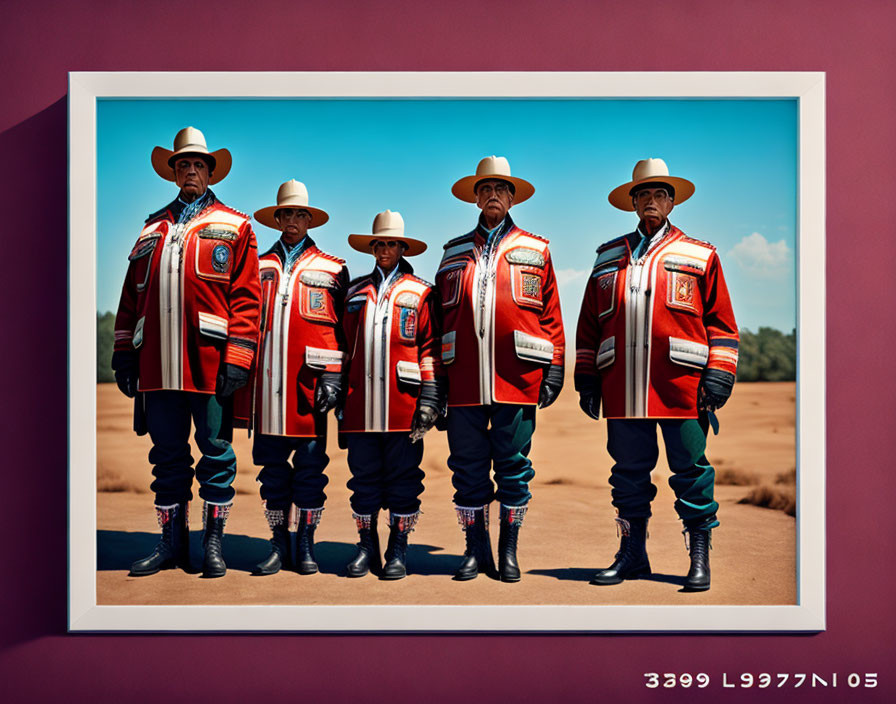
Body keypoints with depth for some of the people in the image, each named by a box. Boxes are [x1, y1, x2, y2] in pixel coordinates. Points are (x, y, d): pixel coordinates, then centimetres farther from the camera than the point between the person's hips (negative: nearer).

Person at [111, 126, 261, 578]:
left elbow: (245, 298, -3)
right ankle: (172, 544, 20)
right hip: (158, 366, 4)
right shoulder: (153, 228, 19)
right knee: (167, 456, 10)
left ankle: (213, 544, 14)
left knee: (216, 454, 3)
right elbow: (131, 295, 18)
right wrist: (123, 352, 10)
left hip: (210, 365, -4)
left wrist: (236, 360, -12)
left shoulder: (233, 227, 6)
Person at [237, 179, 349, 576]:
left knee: (310, 465, 1)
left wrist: (333, 376, -6)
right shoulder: (259, 268, 16)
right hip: (267, 382, 2)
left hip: (308, 382, -2)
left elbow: (340, 329, 4)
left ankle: (306, 546, 11)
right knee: (272, 465, 6)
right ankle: (279, 546, 15)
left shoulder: (332, 270, 9)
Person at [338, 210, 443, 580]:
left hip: (402, 406, -3)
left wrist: (429, 399, -6)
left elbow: (430, 347, 2)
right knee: (364, 476, 8)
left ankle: (398, 551, 12)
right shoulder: (356, 292, 15)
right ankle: (367, 547, 19)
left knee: (403, 477, 2)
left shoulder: (419, 293, 6)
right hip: (360, 405, 3)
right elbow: (346, 345, 18)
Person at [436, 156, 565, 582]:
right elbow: (441, 314, 14)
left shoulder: (535, 251, 10)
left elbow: (551, 314, 8)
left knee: (513, 467, 4)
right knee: (468, 467, 6)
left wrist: (554, 368, 0)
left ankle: (509, 552, 16)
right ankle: (477, 550, 18)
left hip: (517, 381, -1)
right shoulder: (455, 253, 14)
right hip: (464, 382, 2)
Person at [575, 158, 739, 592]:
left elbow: (721, 322, 6)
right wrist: (586, 377, 10)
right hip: (622, 389, 3)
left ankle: (700, 560, 14)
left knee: (691, 471, 2)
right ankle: (632, 556, 22)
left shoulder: (700, 256, 8)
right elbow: (588, 323, 16)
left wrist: (719, 375, -4)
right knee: (629, 471, 9)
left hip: (681, 386, -2)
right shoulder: (609, 258, 15)